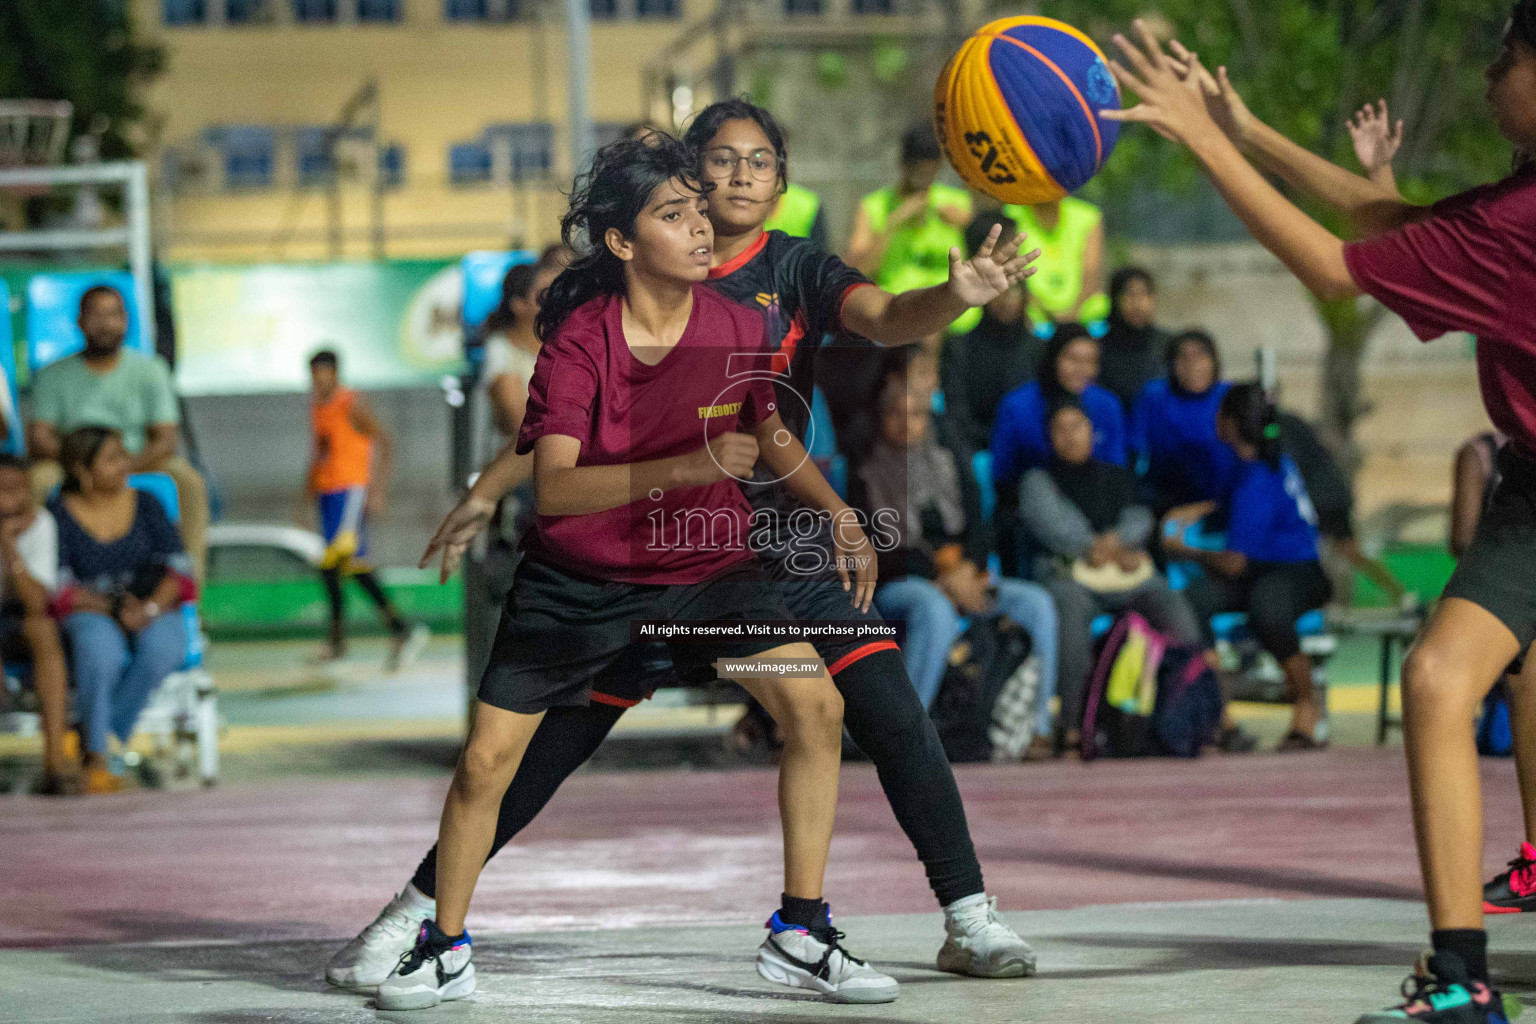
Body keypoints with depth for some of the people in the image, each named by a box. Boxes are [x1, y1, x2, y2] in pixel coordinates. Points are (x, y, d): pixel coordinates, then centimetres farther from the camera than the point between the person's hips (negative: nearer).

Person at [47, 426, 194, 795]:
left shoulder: (145, 503, 12)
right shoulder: (59, 513, 3)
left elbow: (178, 566, 5)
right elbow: (59, 584, -5)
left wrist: (150, 608, -15)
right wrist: (112, 610, -17)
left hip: (152, 614, 2)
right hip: (89, 613, -2)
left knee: (161, 648, -34)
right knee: (100, 650, -38)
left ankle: (104, 737, -24)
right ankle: (96, 756, -25)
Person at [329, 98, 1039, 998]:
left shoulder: (798, 270, -1)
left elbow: (887, 318, -21)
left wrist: (956, 295, -42)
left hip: (780, 539, 0)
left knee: (892, 714, -13)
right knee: (555, 738, 0)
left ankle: (970, 919, -1)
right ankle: (416, 909, 10)